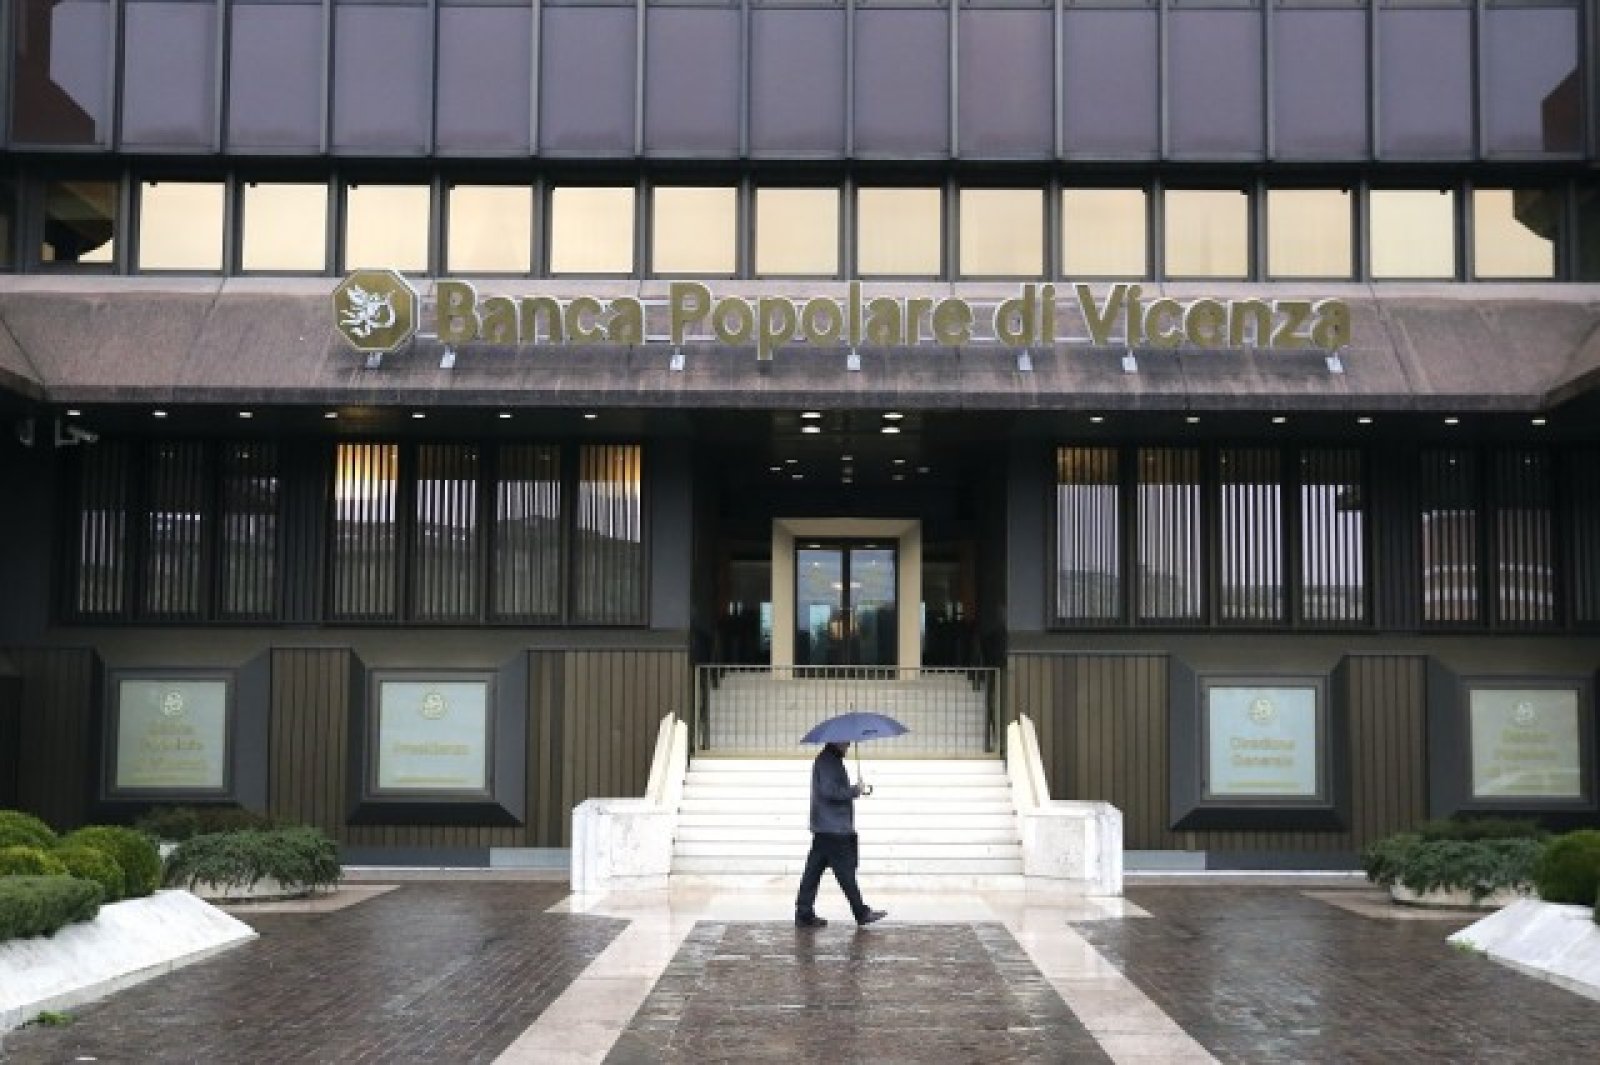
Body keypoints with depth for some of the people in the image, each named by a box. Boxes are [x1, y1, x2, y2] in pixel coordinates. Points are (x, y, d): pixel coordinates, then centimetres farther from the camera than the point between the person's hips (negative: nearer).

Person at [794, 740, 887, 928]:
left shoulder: (832, 760, 18)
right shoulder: (827, 761, -13)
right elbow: (829, 792, -21)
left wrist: (854, 791, 12)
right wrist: (854, 791, -14)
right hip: (833, 828, -10)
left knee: (814, 870, 8)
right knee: (845, 871, -3)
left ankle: (804, 915, 10)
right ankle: (862, 913, 4)